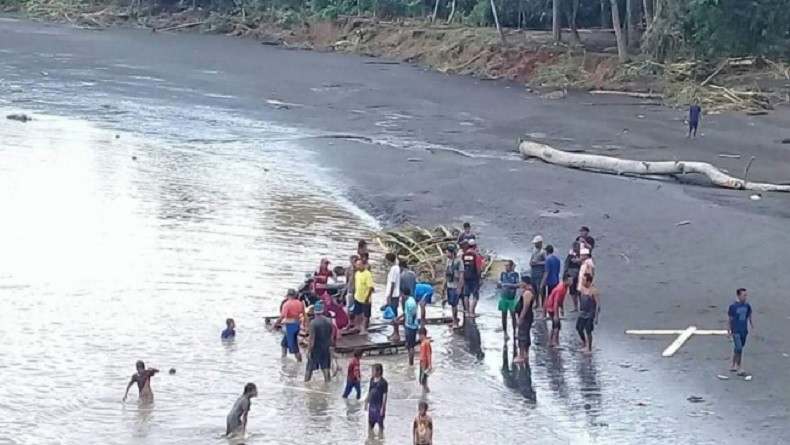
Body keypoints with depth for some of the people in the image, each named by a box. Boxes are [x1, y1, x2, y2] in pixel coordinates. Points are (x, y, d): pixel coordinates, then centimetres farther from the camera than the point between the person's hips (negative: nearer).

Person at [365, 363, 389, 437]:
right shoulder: (372, 380, 7)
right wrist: (366, 403, 15)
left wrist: (382, 408, -15)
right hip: (372, 405, 7)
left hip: (379, 406, -7)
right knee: (370, 424, 12)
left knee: (380, 424, 2)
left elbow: (384, 395, -12)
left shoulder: (383, 382, -12)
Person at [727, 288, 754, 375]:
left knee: (738, 349, 14)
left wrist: (753, 328, 6)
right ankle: (739, 369, -6)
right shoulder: (733, 306, -11)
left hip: (744, 331, 5)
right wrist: (728, 331, -3)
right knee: (738, 349, -10)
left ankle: (733, 366, 26)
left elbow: (750, 317, 11)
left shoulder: (747, 306, 2)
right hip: (736, 331, -5)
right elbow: (729, 319, -4)